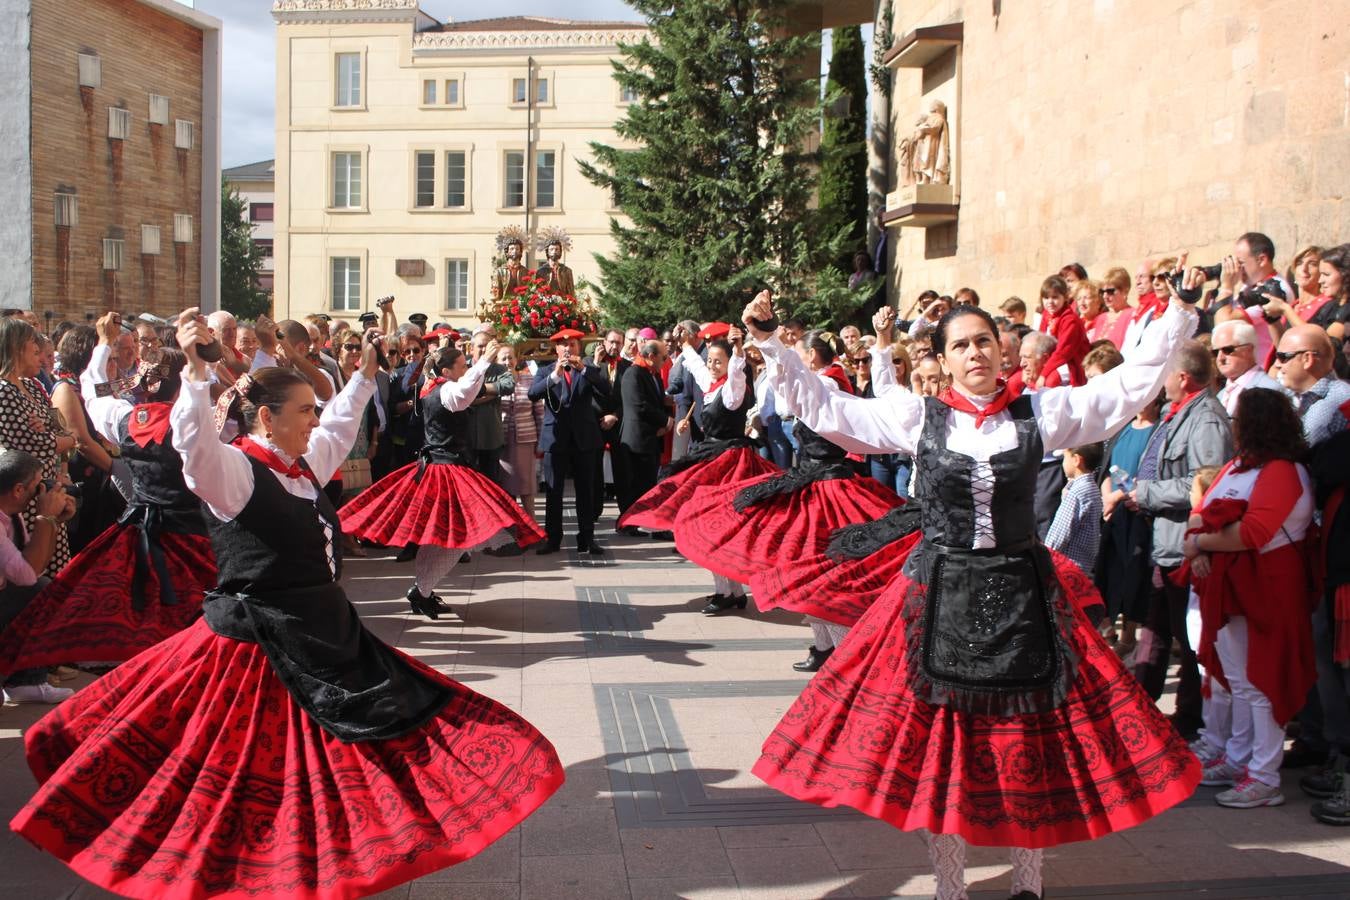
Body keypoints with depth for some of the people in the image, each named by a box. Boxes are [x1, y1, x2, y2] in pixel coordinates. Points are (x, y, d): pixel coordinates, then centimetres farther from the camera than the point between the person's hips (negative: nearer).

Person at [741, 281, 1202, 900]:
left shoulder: (1041, 412, 2)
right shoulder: (917, 416, 1)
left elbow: (1129, 386, 4)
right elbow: (822, 408, 2)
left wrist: (1178, 316, -2)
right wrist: (769, 345, -2)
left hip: (1021, 595, 1)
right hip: (939, 598, 0)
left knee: (1032, 740, 6)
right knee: (938, 739, 4)